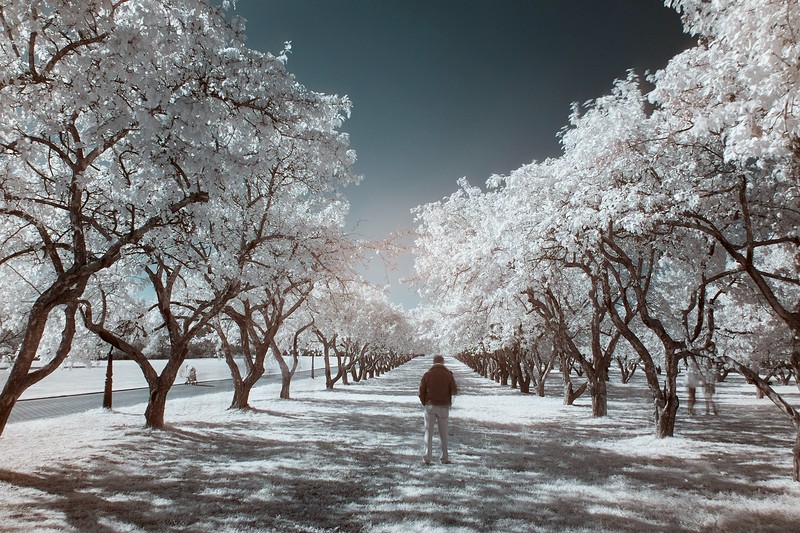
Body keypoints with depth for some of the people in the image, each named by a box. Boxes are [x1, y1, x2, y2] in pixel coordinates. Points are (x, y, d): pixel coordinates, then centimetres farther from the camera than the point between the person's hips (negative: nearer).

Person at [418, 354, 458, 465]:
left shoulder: (427, 374, -2)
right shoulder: (448, 375, -3)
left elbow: (421, 392, -3)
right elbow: (454, 391, -6)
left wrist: (424, 404, 13)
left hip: (430, 406, 0)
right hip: (443, 407, 0)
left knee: (429, 432, 8)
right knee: (443, 433, 13)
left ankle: (427, 458, 4)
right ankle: (445, 458, 15)